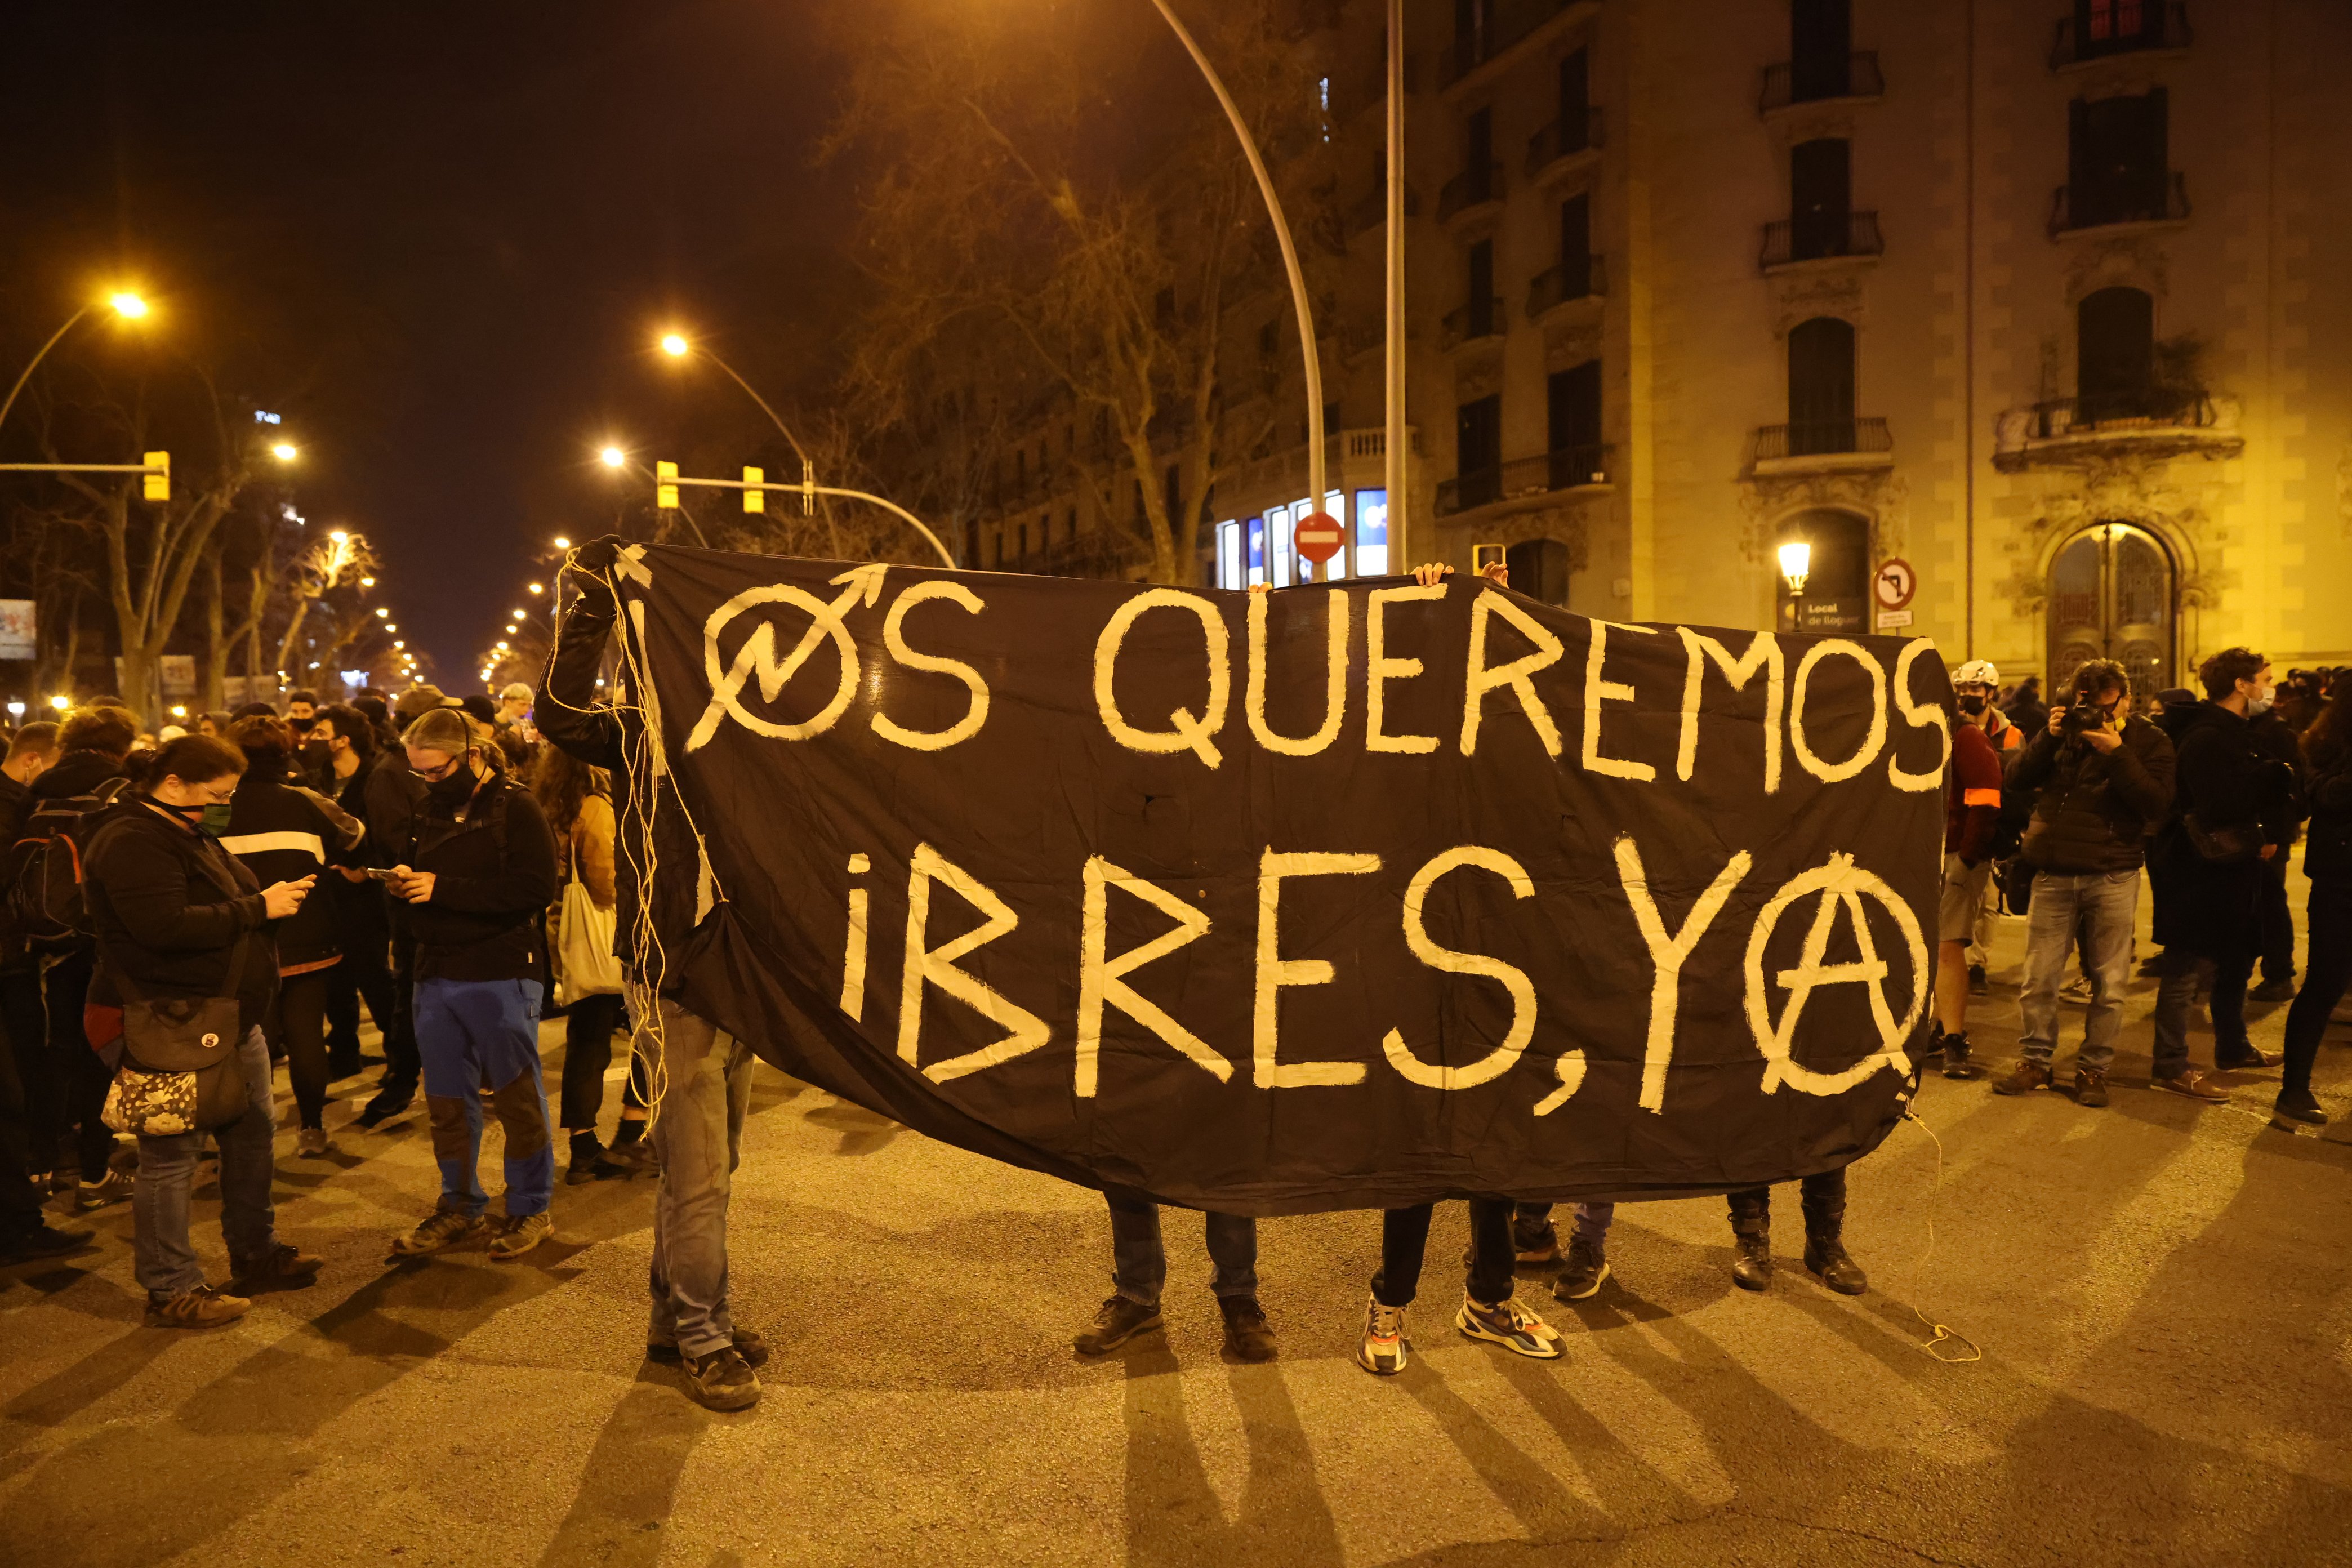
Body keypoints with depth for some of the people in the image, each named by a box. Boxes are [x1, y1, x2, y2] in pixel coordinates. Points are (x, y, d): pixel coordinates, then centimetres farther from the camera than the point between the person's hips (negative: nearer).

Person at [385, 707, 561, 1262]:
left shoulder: (515, 807, -9)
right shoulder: (433, 809, 14)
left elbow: (534, 887, -21)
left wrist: (443, 888, -21)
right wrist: (405, 882, 0)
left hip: (501, 974, -7)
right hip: (438, 975, 7)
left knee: (517, 1096, 2)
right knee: (447, 1101, 12)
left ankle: (531, 1209, 15)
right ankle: (460, 1208, 26)